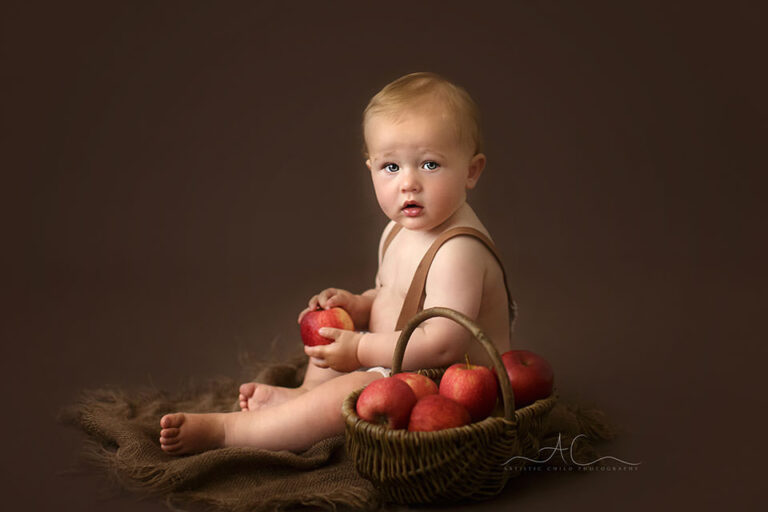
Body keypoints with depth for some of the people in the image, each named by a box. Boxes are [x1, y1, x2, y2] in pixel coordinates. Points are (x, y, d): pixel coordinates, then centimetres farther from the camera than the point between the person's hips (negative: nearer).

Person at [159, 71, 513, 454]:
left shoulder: (458, 251, -26)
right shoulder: (399, 231, 6)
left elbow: (442, 344, -33)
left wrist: (359, 349, -25)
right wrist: (357, 305, -1)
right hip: (397, 365, 11)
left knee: (347, 393, -27)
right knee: (333, 323, 25)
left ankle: (222, 430, -16)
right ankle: (306, 392, 9)